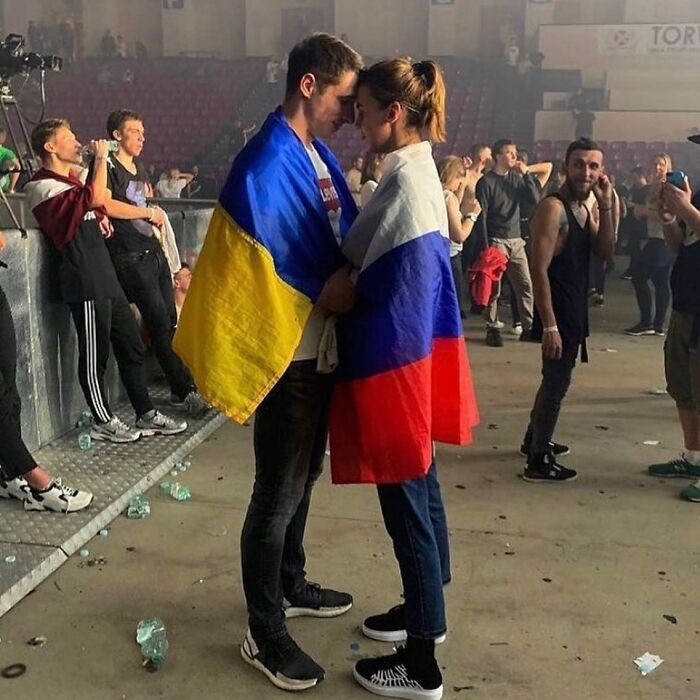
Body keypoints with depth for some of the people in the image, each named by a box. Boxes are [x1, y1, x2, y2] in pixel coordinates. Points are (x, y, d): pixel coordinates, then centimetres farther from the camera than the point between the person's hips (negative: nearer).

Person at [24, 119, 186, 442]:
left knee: (131, 346, 12)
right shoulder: (44, 187, -11)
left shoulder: (73, 179, 19)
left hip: (105, 276, 10)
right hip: (85, 282, -10)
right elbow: (97, 197, -27)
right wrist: (101, 157, -12)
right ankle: (104, 422, 14)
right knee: (95, 355, 0)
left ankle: (146, 415, 20)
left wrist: (100, 216, 12)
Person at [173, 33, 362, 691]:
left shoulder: (319, 155, 8)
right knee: (278, 493, 3)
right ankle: (264, 634, 20)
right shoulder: (266, 164, -20)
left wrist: (349, 282, -4)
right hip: (288, 354, -9)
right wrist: (320, 295, -20)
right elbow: (251, 271, -22)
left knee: (303, 477, 22)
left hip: (321, 346, 9)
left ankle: (290, 585, 42)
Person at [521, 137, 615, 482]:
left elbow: (605, 253, 3)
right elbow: (539, 269, -22)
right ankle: (538, 461, 5)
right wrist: (549, 325, -26)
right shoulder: (553, 207, -17)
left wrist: (606, 206, -7)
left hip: (574, 311, 10)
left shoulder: (583, 208, 11)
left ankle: (534, 440, 36)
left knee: (555, 381, 20)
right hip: (557, 313, -10)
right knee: (556, 383, -4)